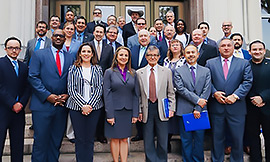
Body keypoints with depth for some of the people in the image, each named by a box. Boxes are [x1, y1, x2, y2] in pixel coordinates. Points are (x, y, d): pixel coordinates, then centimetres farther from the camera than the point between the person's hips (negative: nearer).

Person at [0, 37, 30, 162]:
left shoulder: (24, 67, 15)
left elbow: (27, 88, 10)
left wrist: (21, 103, -5)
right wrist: (12, 104, -13)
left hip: (19, 110, 5)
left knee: (18, 145, 9)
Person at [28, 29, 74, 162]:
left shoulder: (70, 58, 13)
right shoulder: (39, 54, 4)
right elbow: (33, 77, -5)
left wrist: (67, 95, -7)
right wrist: (48, 96, -14)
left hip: (62, 105, 3)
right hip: (42, 105, -3)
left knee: (57, 140, 12)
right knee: (41, 140, 2)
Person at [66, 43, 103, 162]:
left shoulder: (97, 69, 9)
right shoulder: (73, 69, 5)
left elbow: (99, 88, 3)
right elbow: (71, 89, -2)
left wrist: (90, 104, -10)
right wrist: (83, 105, -12)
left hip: (94, 107, 1)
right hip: (76, 107, -1)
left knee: (90, 139, 6)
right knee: (79, 139, 3)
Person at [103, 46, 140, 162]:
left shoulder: (133, 73, 8)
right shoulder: (109, 72, 0)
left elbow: (136, 95, 7)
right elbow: (107, 94, -5)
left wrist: (135, 114, 2)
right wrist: (109, 114, -10)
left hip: (128, 111, 2)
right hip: (114, 111, -2)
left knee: (124, 139, 9)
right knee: (115, 139, 5)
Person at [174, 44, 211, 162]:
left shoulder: (206, 71, 8)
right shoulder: (178, 71, 3)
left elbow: (206, 91, 0)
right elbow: (180, 89, -8)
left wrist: (198, 108, -10)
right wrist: (197, 100, -14)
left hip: (200, 111, 2)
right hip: (184, 111, -1)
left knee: (199, 139, 10)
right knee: (186, 140, 7)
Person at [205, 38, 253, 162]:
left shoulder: (244, 63, 6)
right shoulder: (210, 63, 9)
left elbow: (247, 82, -3)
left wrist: (235, 96, -14)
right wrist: (214, 93, -12)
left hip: (236, 107, 0)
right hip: (216, 107, 1)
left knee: (237, 138, 8)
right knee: (217, 137, 10)